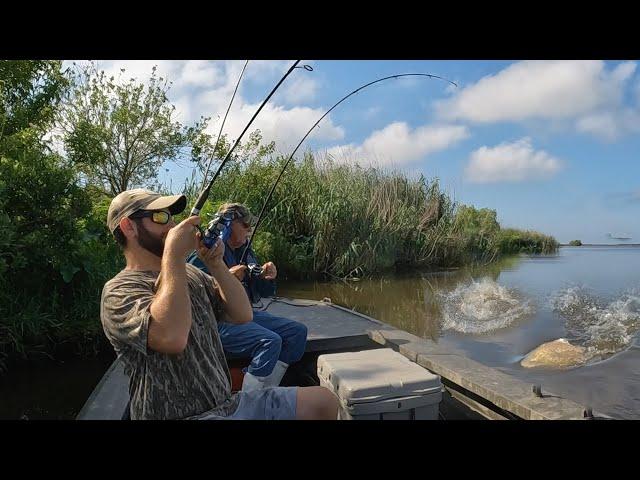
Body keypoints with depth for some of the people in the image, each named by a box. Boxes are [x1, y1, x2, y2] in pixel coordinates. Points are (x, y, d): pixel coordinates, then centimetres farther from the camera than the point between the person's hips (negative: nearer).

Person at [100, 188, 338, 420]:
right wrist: (174, 253, -24)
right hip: (180, 414, -7)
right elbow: (172, 338, -31)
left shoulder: (189, 273, 11)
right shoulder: (119, 291, -11)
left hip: (227, 403, 7)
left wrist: (215, 263, -6)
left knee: (324, 401, 2)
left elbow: (242, 314, 5)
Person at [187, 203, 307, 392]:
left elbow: (261, 292, 20)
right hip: (219, 320, -8)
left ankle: (267, 392, 2)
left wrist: (266, 278, -2)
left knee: (298, 331, -1)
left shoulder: (246, 251, 15)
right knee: (270, 341, -29)